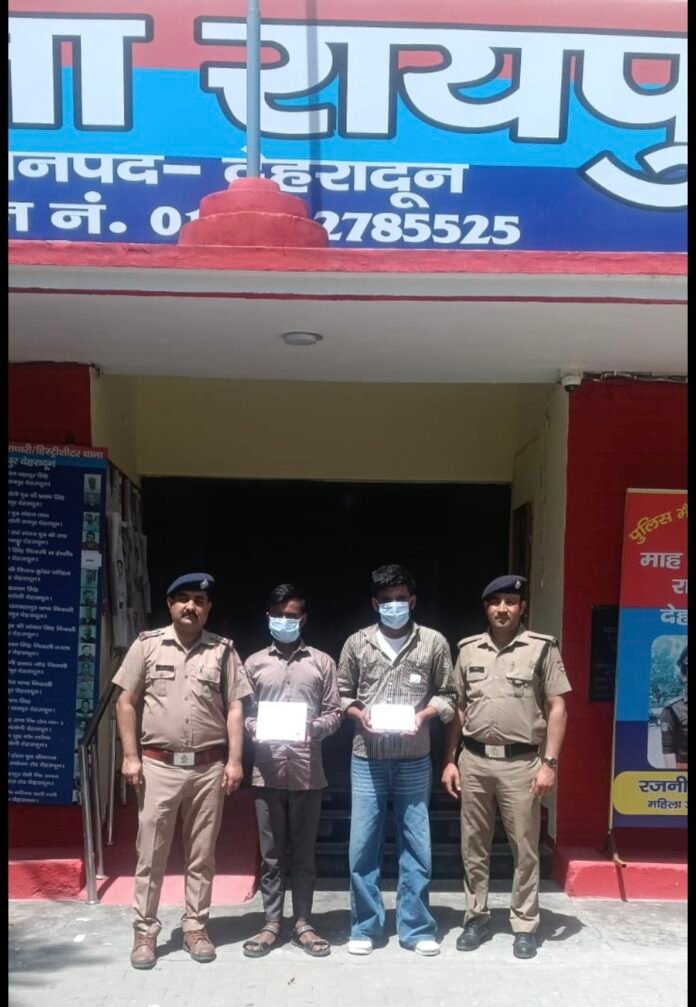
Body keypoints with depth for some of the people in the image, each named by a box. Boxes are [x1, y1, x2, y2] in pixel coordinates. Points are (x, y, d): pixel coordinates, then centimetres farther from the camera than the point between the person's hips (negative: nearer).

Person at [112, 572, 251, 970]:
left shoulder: (223, 650, 3)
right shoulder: (147, 645, 1)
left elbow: (235, 708, 3)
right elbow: (126, 702, 3)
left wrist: (234, 760, -5)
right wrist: (130, 756, -4)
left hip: (209, 767, 1)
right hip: (159, 765, 0)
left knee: (202, 855, 9)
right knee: (151, 852, 6)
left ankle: (196, 927, 22)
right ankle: (145, 932, 17)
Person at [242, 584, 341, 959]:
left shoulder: (322, 662, 6)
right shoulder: (254, 663, 9)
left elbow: (334, 712, 4)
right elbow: (243, 712, 8)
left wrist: (315, 728, -15)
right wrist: (253, 729, -13)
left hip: (307, 771, 0)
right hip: (267, 772, 1)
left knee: (304, 853, 8)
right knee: (271, 853, 8)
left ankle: (303, 924, 18)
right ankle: (271, 924, 19)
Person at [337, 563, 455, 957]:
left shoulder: (434, 642, 1)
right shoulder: (357, 643, 3)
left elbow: (447, 695, 5)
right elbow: (343, 695, 8)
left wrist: (425, 714, -12)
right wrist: (359, 714, -11)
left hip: (415, 761, 0)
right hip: (367, 759, 1)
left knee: (416, 846, 6)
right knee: (363, 846, 5)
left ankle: (416, 928, 20)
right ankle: (366, 927, 19)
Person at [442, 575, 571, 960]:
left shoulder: (541, 648, -3)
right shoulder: (468, 650, 7)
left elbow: (557, 708, -3)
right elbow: (458, 709, 11)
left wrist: (549, 762, -9)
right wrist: (450, 760, 7)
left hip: (520, 762, -3)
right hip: (474, 760, 3)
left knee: (525, 848, 6)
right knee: (473, 846, 11)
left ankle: (525, 926, 19)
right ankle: (476, 917, 26)